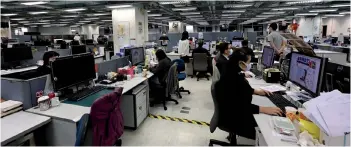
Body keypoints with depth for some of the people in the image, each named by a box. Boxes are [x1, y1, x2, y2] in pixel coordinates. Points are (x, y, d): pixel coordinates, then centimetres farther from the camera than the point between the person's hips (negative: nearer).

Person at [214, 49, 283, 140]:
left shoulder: (234, 74, 3)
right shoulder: (231, 79, -27)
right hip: (232, 119, -9)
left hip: (236, 112, 10)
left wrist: (256, 91, 12)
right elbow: (241, 106, -29)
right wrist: (264, 109, -31)